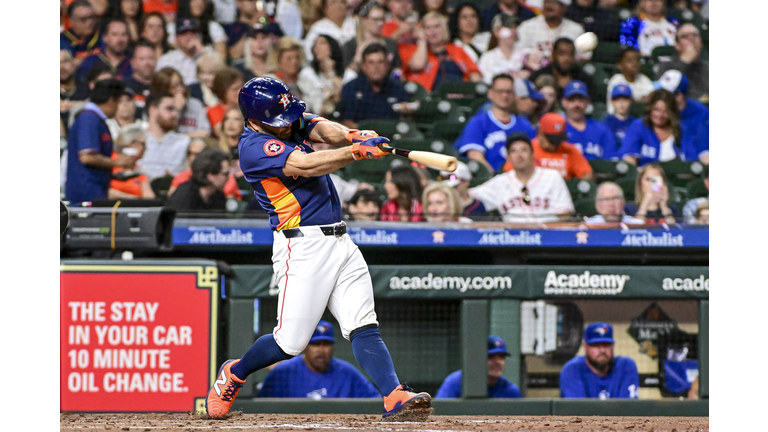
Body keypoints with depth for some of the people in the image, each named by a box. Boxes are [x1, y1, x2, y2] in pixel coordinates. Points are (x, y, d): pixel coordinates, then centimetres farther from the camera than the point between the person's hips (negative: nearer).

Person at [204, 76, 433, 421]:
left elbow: (322, 129, -4)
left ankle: (395, 399, -20)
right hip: (303, 246, -7)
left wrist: (350, 135, -26)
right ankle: (234, 374, 22)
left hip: (340, 242, 7)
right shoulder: (255, 146, -13)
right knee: (291, 342, -4)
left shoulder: (290, 121, 13)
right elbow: (304, 165, -24)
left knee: (364, 328, -7)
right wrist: (356, 151, -32)